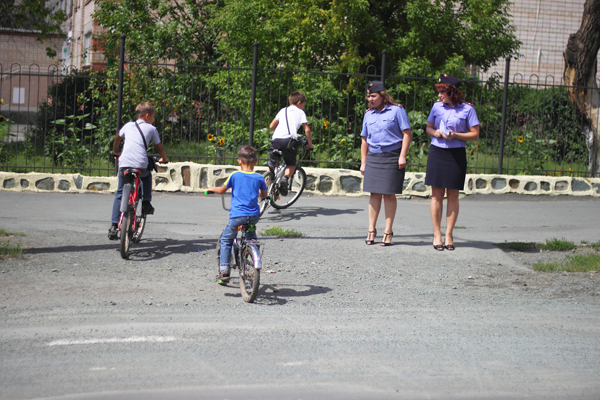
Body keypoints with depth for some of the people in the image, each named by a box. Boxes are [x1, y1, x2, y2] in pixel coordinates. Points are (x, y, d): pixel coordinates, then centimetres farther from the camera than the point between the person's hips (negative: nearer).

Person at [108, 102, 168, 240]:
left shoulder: (128, 125, 23)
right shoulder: (151, 129, 14)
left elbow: (117, 139, 39)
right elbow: (159, 147, 21)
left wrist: (115, 152, 57)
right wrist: (164, 159, 40)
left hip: (124, 164, 2)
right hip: (141, 165, -2)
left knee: (120, 193, 14)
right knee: (147, 176, 34)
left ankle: (114, 225, 6)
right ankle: (146, 203, 22)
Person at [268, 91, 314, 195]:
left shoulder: (283, 110, 25)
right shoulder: (300, 112, 16)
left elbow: (271, 126, 23)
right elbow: (307, 130, 8)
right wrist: (310, 144, 20)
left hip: (276, 139, 3)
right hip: (289, 139, -3)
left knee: (271, 165, 13)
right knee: (291, 164, 16)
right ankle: (285, 178, -12)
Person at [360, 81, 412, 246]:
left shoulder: (396, 110, -2)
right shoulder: (368, 114, 13)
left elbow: (407, 133, -4)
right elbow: (364, 139, 18)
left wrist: (402, 156, -12)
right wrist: (363, 162, 14)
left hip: (392, 157, -4)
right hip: (373, 157, 4)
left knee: (389, 194, -2)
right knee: (374, 194, 3)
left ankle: (388, 232, 4)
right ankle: (371, 230, 8)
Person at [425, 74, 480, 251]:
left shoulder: (467, 109, -2)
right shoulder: (437, 106, 7)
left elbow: (475, 134, -2)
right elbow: (428, 128, 17)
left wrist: (455, 135, -15)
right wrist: (435, 133, -5)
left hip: (456, 155, -2)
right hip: (436, 152, 2)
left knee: (452, 196, 2)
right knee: (437, 194, 1)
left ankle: (448, 235, 11)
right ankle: (437, 235, 8)